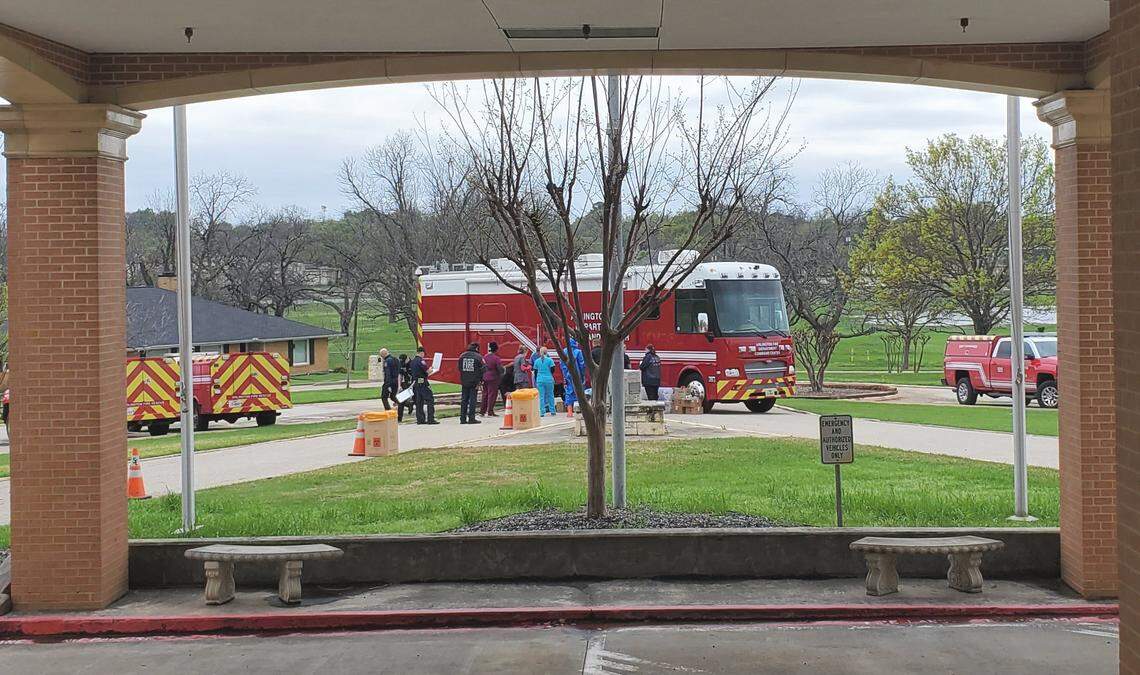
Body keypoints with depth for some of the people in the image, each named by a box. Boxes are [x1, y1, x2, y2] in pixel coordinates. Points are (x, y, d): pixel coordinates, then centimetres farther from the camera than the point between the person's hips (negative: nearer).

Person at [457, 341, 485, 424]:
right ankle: (471, 418, -2)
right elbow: (482, 369, -9)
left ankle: (462, 418, 10)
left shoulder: (462, 356, 7)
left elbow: (459, 368, 11)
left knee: (464, 400, 10)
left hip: (464, 382, 4)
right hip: (474, 382, -4)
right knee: (472, 400, 0)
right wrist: (480, 380, -2)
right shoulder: (478, 357, -8)